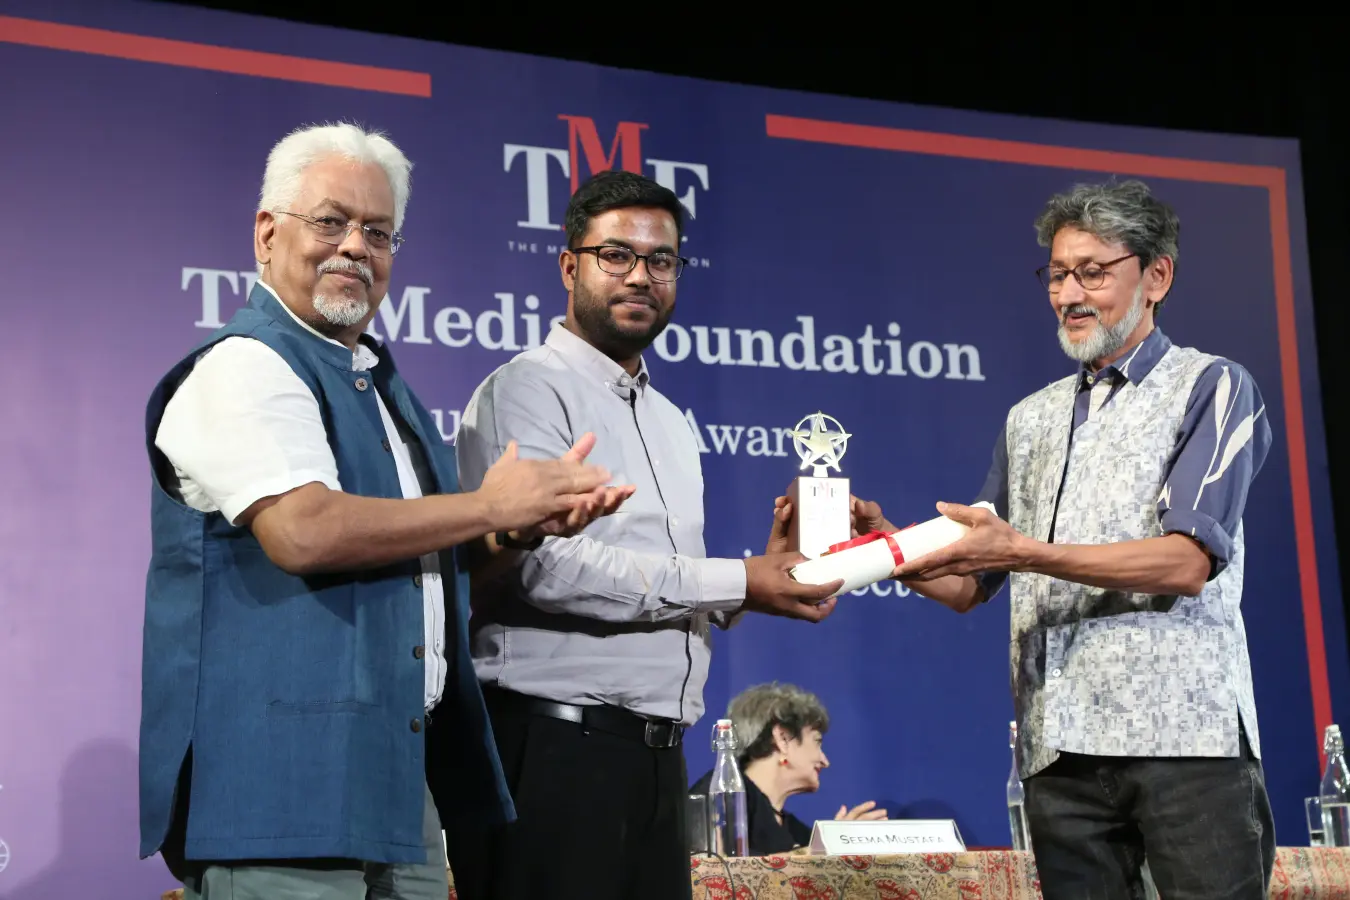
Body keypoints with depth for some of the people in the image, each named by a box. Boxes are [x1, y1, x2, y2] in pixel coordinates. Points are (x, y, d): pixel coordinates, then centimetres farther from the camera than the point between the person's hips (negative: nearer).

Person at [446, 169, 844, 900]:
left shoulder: (670, 423, 21)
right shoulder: (528, 390, -6)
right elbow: (545, 563, -20)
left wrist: (763, 573, 1)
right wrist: (735, 584, -15)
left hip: (655, 756, 8)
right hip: (552, 749, -8)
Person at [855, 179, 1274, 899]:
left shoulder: (1209, 388, 4)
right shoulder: (1030, 419, 21)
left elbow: (1189, 562, -11)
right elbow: (969, 587, 20)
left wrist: (1024, 550, -18)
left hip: (1183, 733, -4)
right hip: (1058, 748, 5)